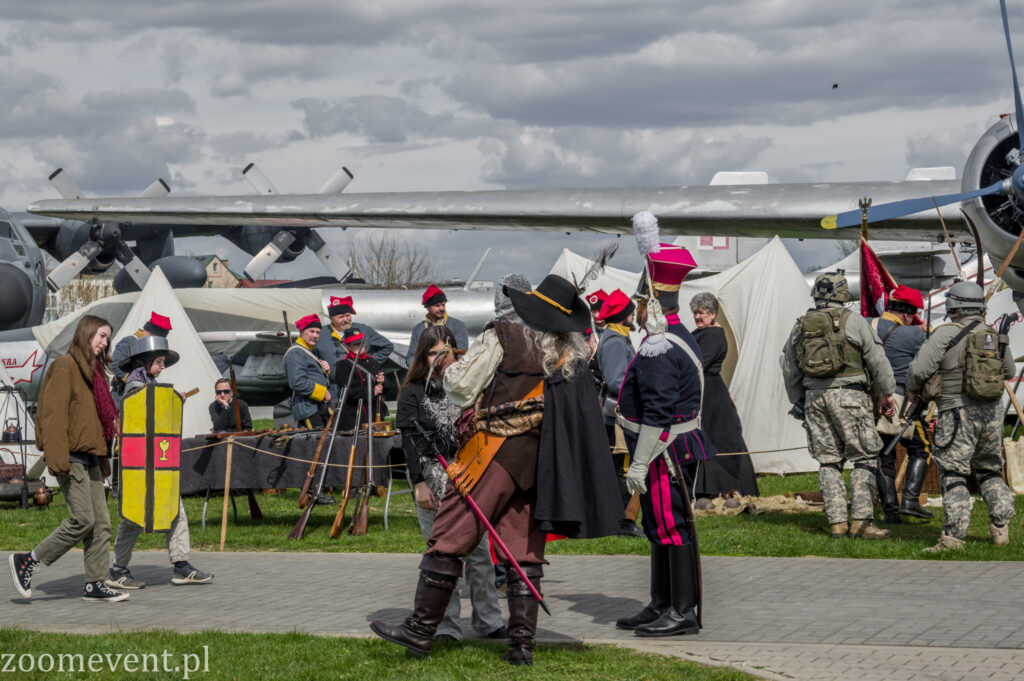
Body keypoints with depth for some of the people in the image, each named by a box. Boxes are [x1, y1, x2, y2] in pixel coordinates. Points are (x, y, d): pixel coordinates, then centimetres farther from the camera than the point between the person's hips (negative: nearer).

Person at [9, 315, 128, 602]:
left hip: (90, 458, 9)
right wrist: (57, 458, -23)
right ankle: (27, 562, -2)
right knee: (83, 519, -14)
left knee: (101, 522, 4)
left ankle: (95, 585, 6)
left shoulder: (94, 371, 20)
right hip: (71, 457, -9)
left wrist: (103, 459, 21)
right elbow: (54, 414, -16)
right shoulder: (65, 367, -8)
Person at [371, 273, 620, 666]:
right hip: (542, 459, 6)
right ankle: (522, 642, 4)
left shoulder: (504, 336, -4)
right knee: (524, 550, 8)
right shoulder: (570, 354, 10)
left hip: (499, 450, -5)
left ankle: (421, 629, 1)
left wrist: (449, 368, 16)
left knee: (450, 536, -1)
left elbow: (462, 389, -5)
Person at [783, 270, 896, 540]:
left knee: (828, 461, 9)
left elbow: (790, 371, 16)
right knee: (864, 458, 0)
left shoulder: (800, 326, 10)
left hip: (814, 397, 5)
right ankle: (860, 520, -7)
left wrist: (799, 402, 27)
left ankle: (837, 522, 5)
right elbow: (877, 360, -2)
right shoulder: (853, 321, -4)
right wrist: (887, 393, 8)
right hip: (849, 396, -5)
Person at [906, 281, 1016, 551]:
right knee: (989, 471, 19)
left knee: (953, 474, -3)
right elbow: (1008, 372, 24)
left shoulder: (947, 334, -9)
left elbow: (919, 369, -11)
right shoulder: (996, 337, 9)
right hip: (992, 414, 5)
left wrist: (913, 390, 8)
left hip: (958, 414, -5)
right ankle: (1000, 526, 10)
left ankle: (953, 536, -8)